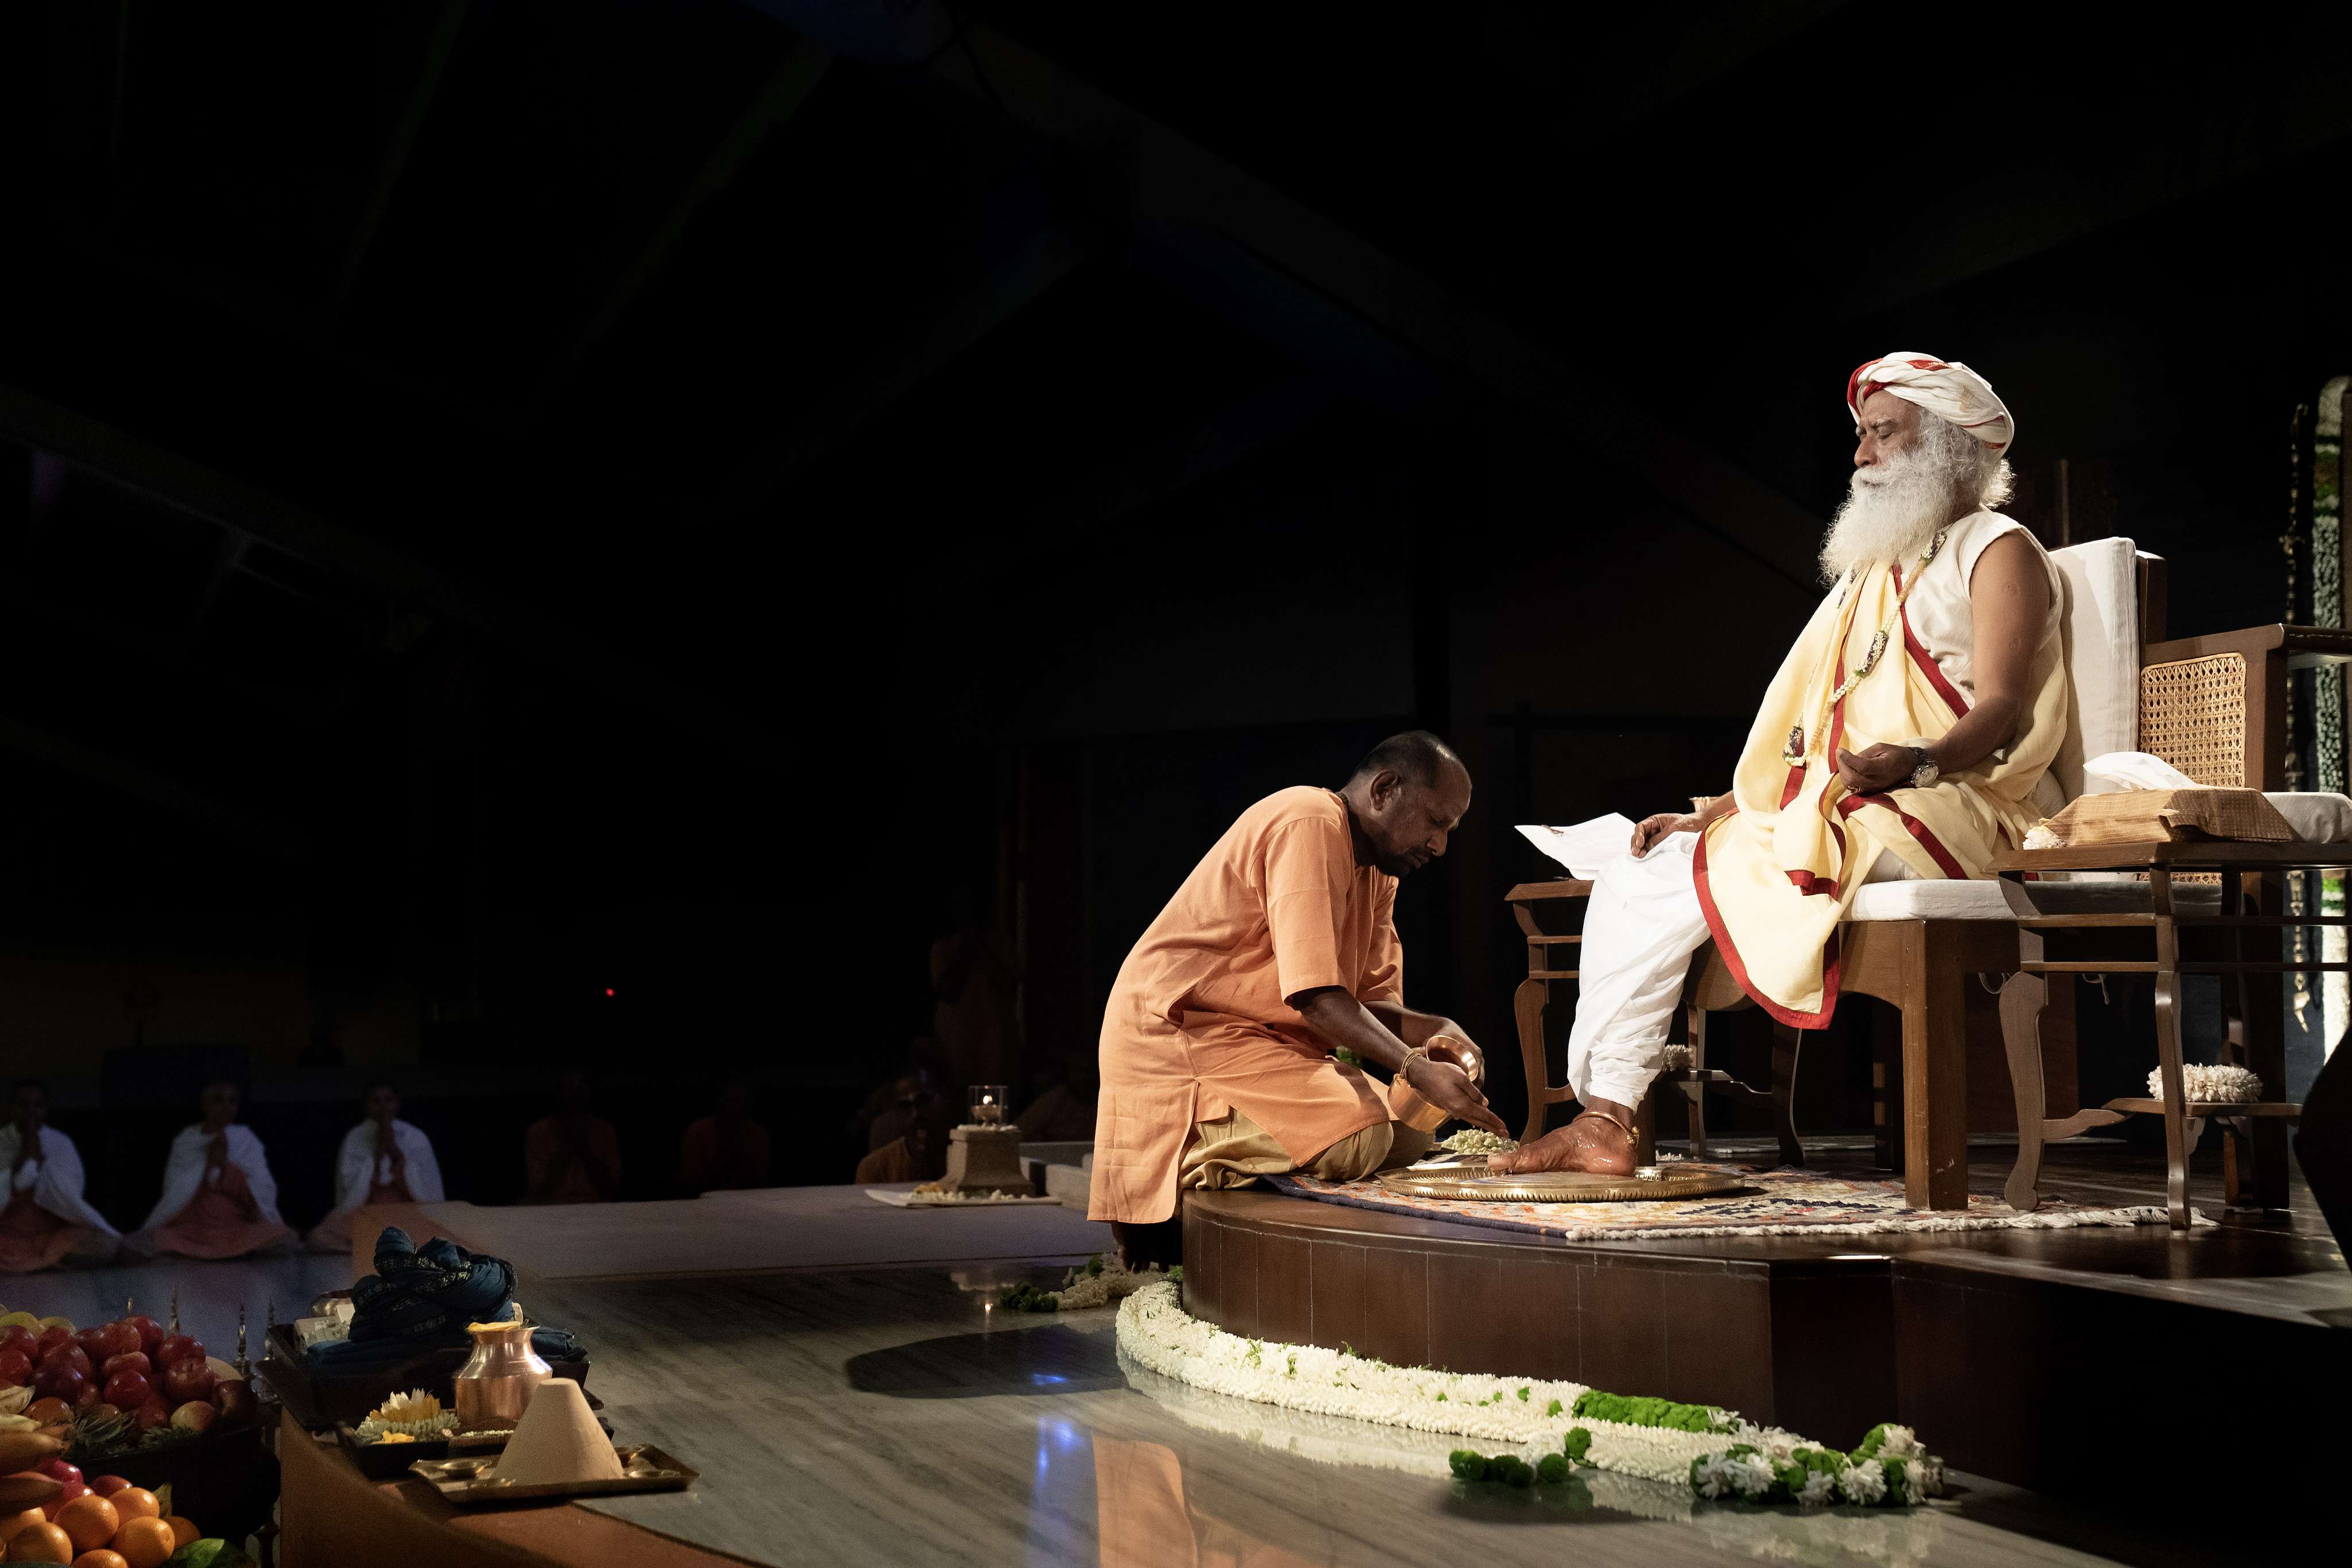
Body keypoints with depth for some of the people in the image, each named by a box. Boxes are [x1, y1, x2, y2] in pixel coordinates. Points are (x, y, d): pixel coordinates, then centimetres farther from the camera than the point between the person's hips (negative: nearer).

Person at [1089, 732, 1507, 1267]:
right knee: (1357, 1139, -26)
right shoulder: (1310, 826, -16)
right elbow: (1316, 996, -23)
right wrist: (1415, 1068, -29)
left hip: (1267, 1041, 11)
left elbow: (1373, 999, 9)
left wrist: (1432, 1031, -11)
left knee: (1409, 1129, 6)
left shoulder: (1379, 871, 16)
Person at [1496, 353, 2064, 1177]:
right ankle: (1603, 1118, -14)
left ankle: (1609, 1114, -19)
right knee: (1630, 878, -7)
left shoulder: (1996, 551, 3)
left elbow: (2002, 713, -14)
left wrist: (1915, 762, -35)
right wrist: (1708, 817, 14)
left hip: (1938, 814, -9)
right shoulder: (1871, 570, 29)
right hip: (1824, 816, 9)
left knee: (1671, 884, -26)